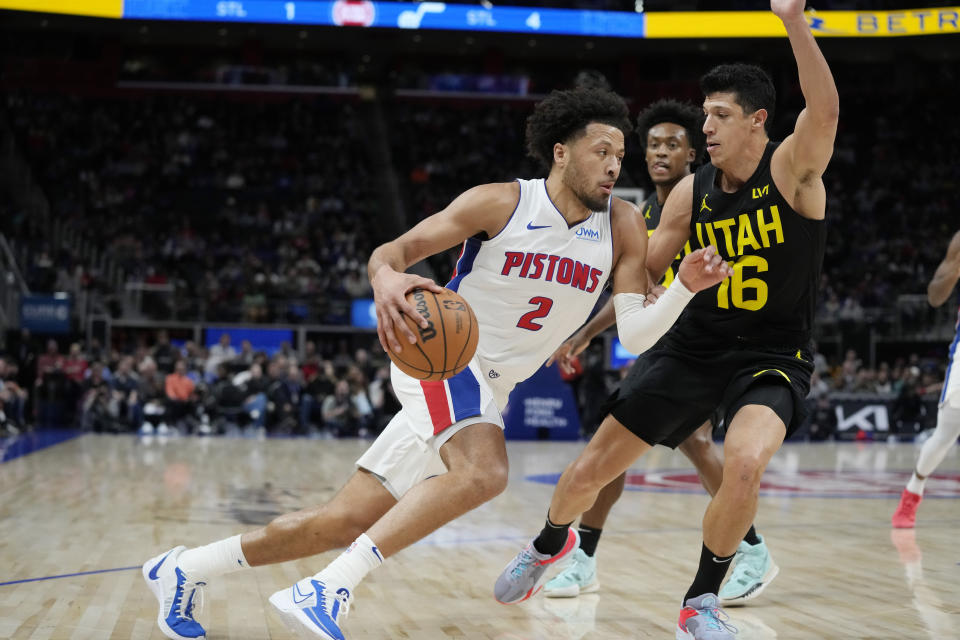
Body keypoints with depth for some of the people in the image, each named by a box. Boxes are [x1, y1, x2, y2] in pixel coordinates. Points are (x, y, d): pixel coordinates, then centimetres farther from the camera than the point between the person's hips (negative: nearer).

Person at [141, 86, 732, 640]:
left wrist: (685, 288, -23)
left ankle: (185, 569, 16)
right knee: (483, 471, -35)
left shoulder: (622, 226, 0)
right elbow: (394, 250, -11)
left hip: (490, 389, 5)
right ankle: (332, 589, -31)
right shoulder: (503, 203, -11)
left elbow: (634, 334, -6)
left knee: (349, 521, 3)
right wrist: (387, 279, -34)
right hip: (442, 351, -5)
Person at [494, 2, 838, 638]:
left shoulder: (793, 169, -14)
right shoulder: (691, 193, -2)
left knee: (745, 463, -34)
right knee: (590, 470, 3)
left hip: (774, 355, -4)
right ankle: (549, 544, 40)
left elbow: (825, 108, -35)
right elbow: (641, 275, 7)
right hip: (695, 346, 4)